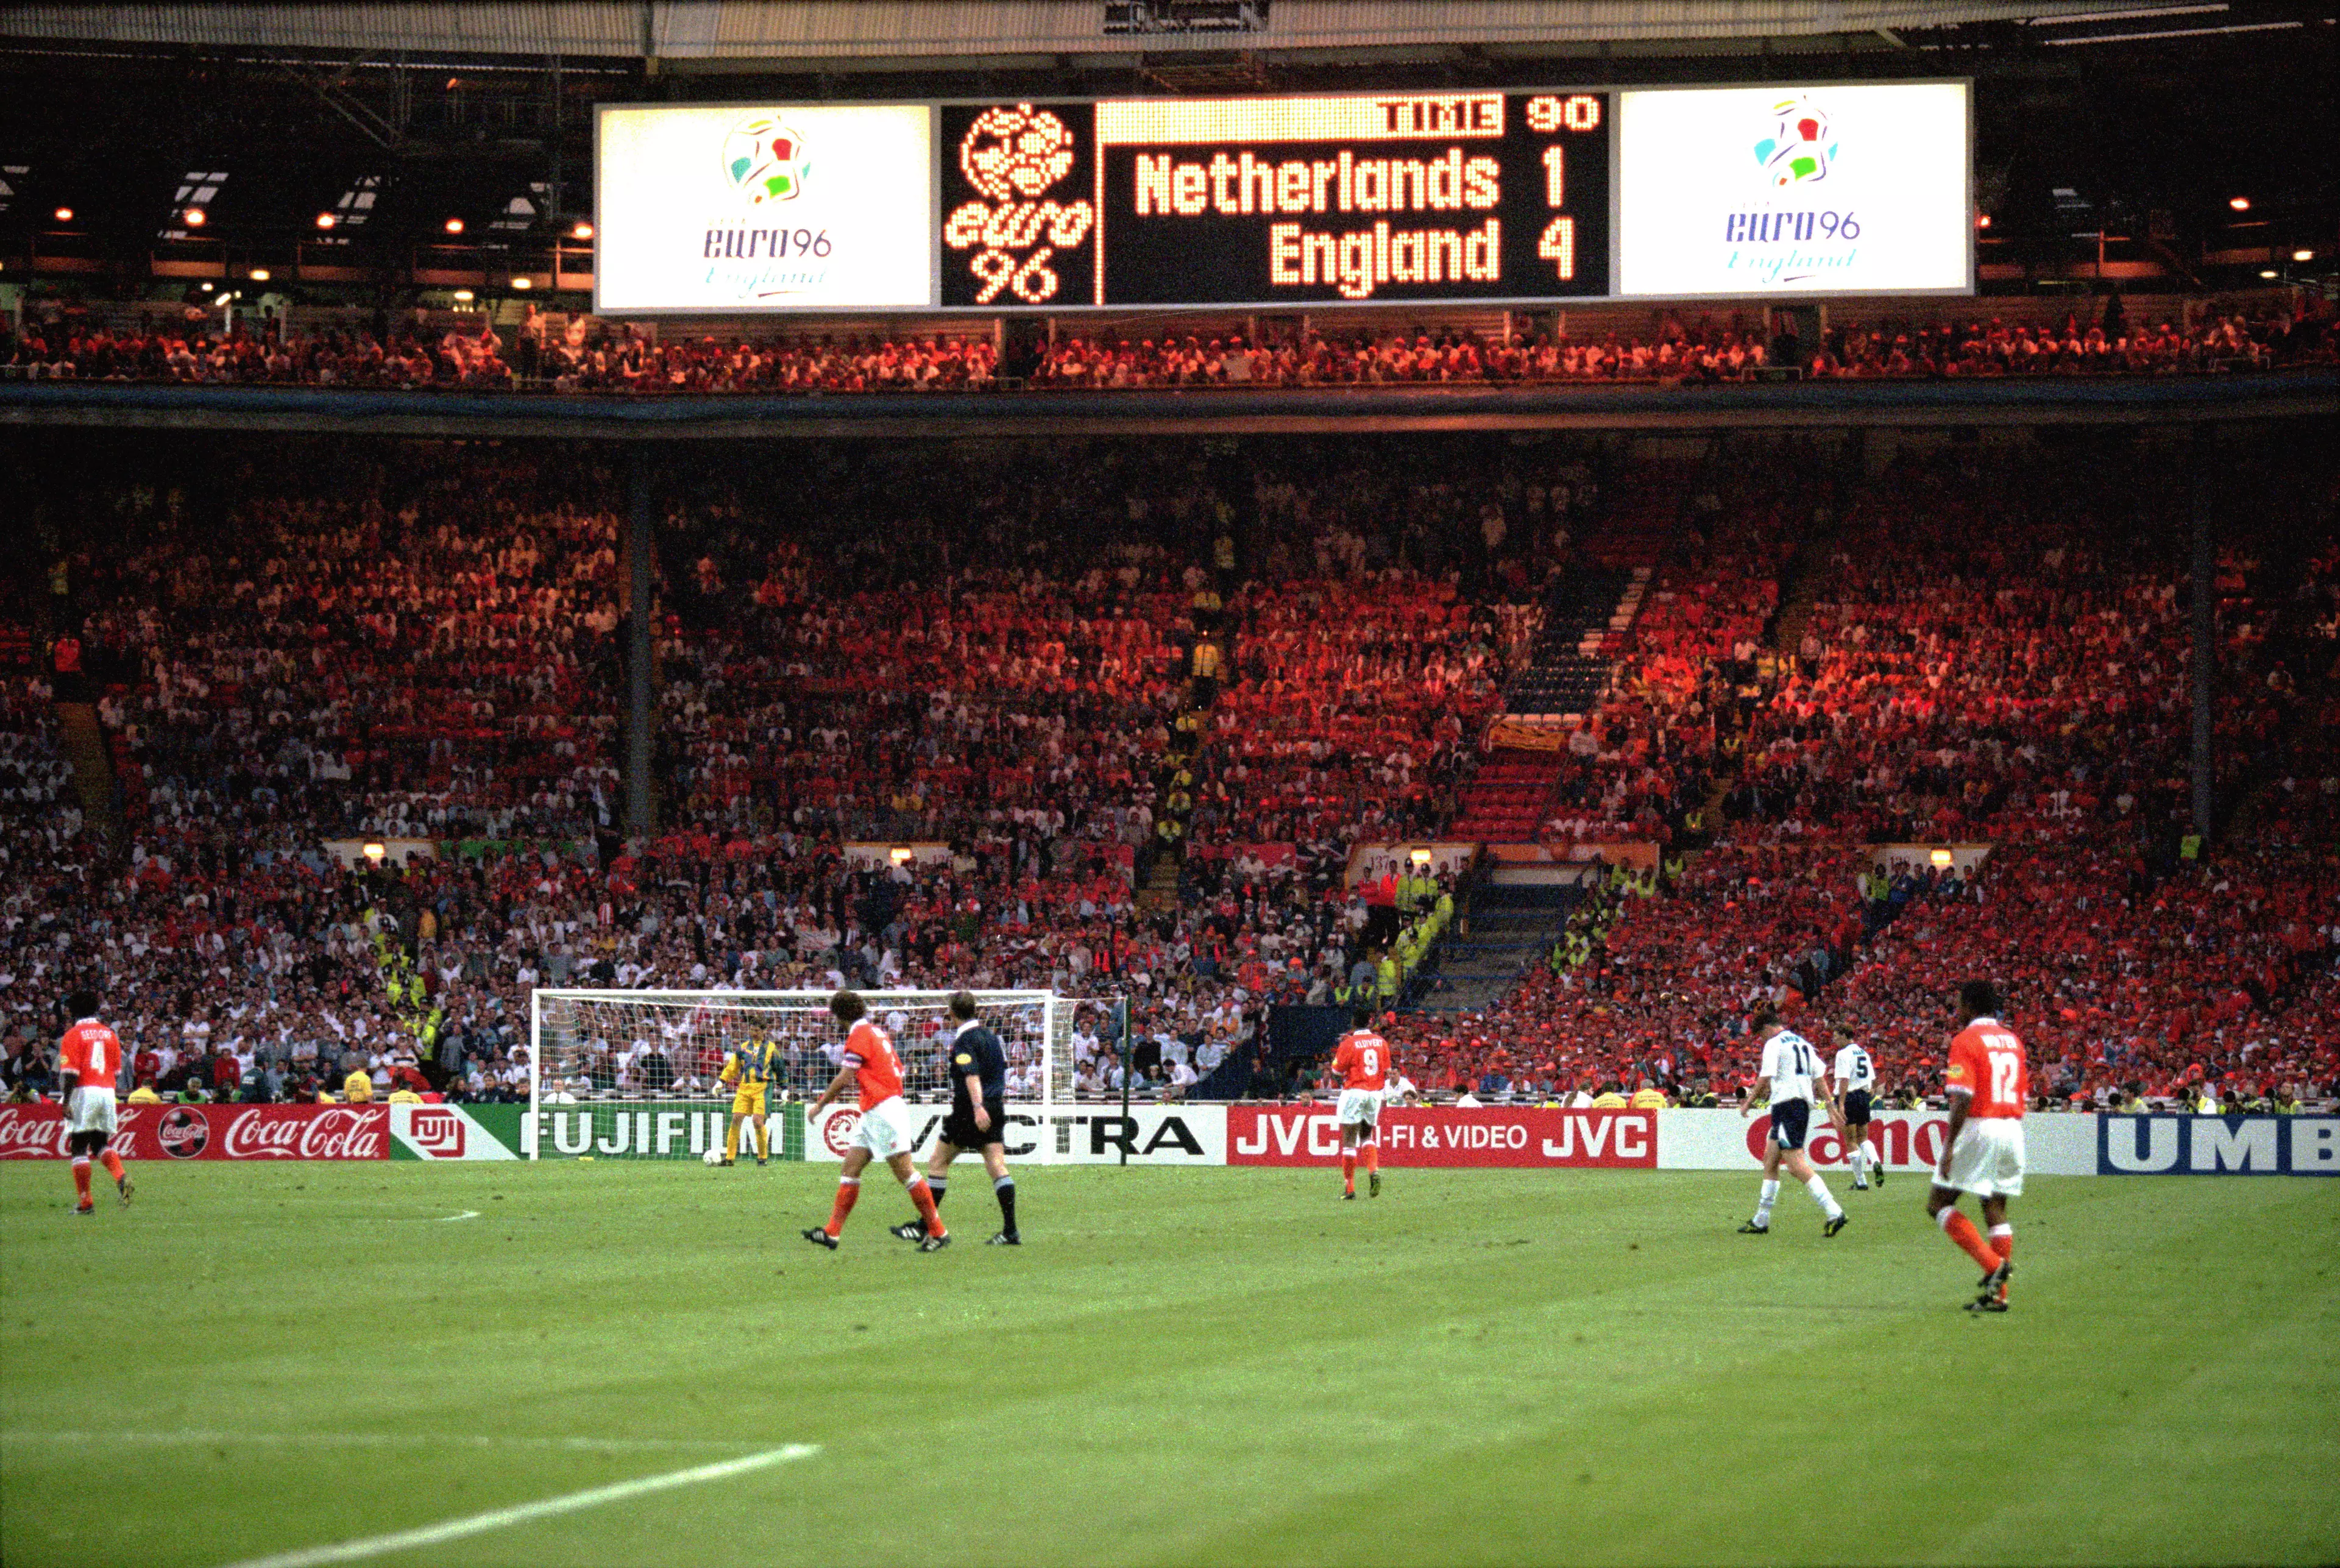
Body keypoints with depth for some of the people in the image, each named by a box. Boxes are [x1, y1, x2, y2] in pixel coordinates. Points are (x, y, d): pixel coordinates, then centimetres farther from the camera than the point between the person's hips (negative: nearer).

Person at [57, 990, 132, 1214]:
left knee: (79, 1147, 1)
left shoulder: (73, 1035, -5)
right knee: (102, 1143, 16)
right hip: (108, 1092, 5)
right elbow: (117, 1068, 13)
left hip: (83, 1093, -5)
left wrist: (67, 1102, -11)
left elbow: (70, 1072, -12)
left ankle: (86, 1203, -2)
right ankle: (122, 1178, -12)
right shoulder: (110, 1034, 11)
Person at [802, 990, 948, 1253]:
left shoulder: (860, 1034, -10)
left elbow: (844, 1078, -13)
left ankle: (938, 1232, -8)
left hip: (883, 1110, -10)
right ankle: (831, 1233, 6)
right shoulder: (876, 1032, 17)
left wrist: (820, 1105, -2)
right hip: (873, 1114, 10)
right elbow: (898, 1070, 21)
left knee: (904, 1172, -9)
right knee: (850, 1168, 7)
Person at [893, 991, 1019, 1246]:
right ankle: (1011, 1231, -8)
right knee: (998, 1166, 1)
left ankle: (923, 1227, 8)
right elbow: (1002, 1070, 24)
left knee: (937, 1163, 5)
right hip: (996, 1107, 7)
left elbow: (972, 1075, -26)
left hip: (968, 1111, -7)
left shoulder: (964, 1040, -12)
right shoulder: (990, 1035, 13)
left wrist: (978, 1107, -36)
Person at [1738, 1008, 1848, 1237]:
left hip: (1787, 1104, -9)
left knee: (1797, 1166, -15)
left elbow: (1765, 1079, -10)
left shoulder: (1773, 1044, -5)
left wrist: (1748, 1104, 1)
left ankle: (1834, 1213, -25)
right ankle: (1761, 1221, 19)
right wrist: (1831, 1105, 16)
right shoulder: (1802, 1043, 20)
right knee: (1770, 1161, 16)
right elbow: (1820, 1076, 17)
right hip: (1804, 1104, 9)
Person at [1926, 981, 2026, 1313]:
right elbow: (2023, 1094, 17)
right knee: (1996, 1209, 10)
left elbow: (1963, 1099, -17)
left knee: (1939, 1203, 0)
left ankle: (1992, 1264, -14)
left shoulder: (1966, 1040, -8)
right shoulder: (2012, 1040, 15)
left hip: (1978, 1127, -7)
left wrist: (1949, 1147, -17)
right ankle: (1998, 1294, 6)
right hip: (2012, 1128, 7)